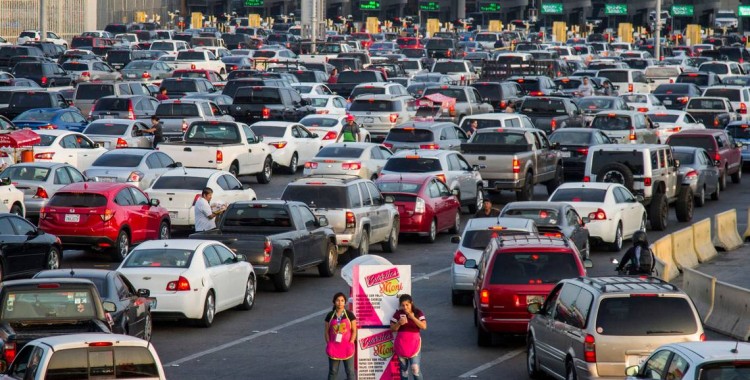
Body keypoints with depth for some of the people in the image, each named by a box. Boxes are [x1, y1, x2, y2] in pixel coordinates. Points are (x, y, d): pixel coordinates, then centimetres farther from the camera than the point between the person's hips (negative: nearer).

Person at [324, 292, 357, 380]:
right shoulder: (330, 315, 4)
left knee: (350, 371, 1)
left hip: (347, 347, -2)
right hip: (334, 347, 2)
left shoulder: (349, 315, -1)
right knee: (333, 371, 8)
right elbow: (327, 332, 6)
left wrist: (350, 343, -10)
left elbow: (354, 331, -1)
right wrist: (328, 344, -4)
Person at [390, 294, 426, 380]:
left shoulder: (418, 313, 0)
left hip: (414, 342, -2)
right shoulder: (398, 314, 2)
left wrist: (413, 318, -21)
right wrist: (399, 323, -18)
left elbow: (424, 326, -11)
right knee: (403, 368, 8)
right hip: (401, 343, 2)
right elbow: (392, 329, 3)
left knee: (415, 368, -11)